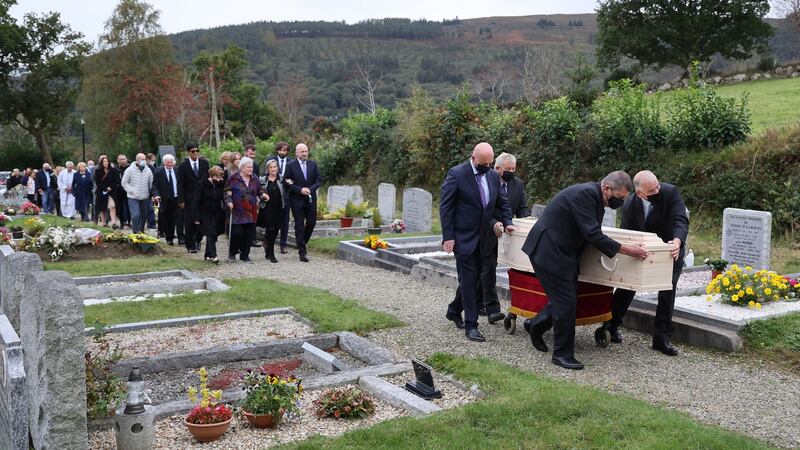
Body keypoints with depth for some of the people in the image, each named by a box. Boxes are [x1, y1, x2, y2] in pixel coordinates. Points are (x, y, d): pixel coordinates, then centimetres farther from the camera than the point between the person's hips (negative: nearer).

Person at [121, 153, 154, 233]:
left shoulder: (148, 170, 4)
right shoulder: (130, 170, -6)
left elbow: (151, 184, 11)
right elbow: (124, 183, -3)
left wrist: (149, 192, 0)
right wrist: (132, 191, -11)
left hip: (144, 197, 4)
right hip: (133, 197, -4)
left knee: (144, 216, 11)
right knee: (135, 215, -15)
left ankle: (141, 231, 27)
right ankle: (136, 232, -8)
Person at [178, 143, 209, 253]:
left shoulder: (204, 163, 5)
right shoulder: (183, 165, -3)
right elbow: (180, 184, -4)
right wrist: (181, 200, -10)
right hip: (189, 198, -2)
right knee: (189, 222, 2)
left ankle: (197, 239, 24)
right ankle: (190, 245, 12)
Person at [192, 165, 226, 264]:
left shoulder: (220, 185, 1)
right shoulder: (203, 185, -11)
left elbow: (223, 198, 9)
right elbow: (196, 201, -10)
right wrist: (196, 217, -13)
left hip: (217, 214, 5)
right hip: (205, 214, -4)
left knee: (214, 235, 7)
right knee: (210, 234, -15)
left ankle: (207, 255, 19)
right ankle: (213, 256, -20)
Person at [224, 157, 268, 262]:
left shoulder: (254, 179, 12)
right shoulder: (234, 178, -3)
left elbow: (259, 190, 21)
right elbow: (227, 192, -2)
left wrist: (263, 194, 0)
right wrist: (229, 202, -17)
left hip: (251, 212, 5)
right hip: (237, 211, -4)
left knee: (249, 234, 3)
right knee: (237, 233, -8)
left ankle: (245, 254, 16)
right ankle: (232, 252, 15)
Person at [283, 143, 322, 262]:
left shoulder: (313, 164, 6)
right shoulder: (290, 165, -4)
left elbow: (319, 180, 6)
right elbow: (286, 183, -7)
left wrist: (310, 189, -11)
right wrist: (300, 190, -16)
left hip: (310, 199, 4)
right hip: (297, 200, -4)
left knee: (312, 222, 5)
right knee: (299, 225, 0)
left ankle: (302, 244, 29)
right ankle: (302, 252, 4)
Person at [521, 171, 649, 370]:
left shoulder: (594, 196, 6)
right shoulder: (584, 194, -24)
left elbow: (593, 233, 15)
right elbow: (592, 235, -27)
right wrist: (625, 250, -23)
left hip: (563, 251, 10)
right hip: (548, 251, -10)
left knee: (565, 297, 12)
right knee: (566, 301, -7)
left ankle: (535, 325, 35)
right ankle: (562, 354, 5)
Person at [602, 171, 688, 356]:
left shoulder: (671, 192, -27)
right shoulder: (630, 206, -22)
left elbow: (680, 220, -35)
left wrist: (677, 240, -54)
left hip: (671, 250, -1)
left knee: (667, 290, -7)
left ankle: (662, 337, 2)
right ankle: (611, 325, 26)